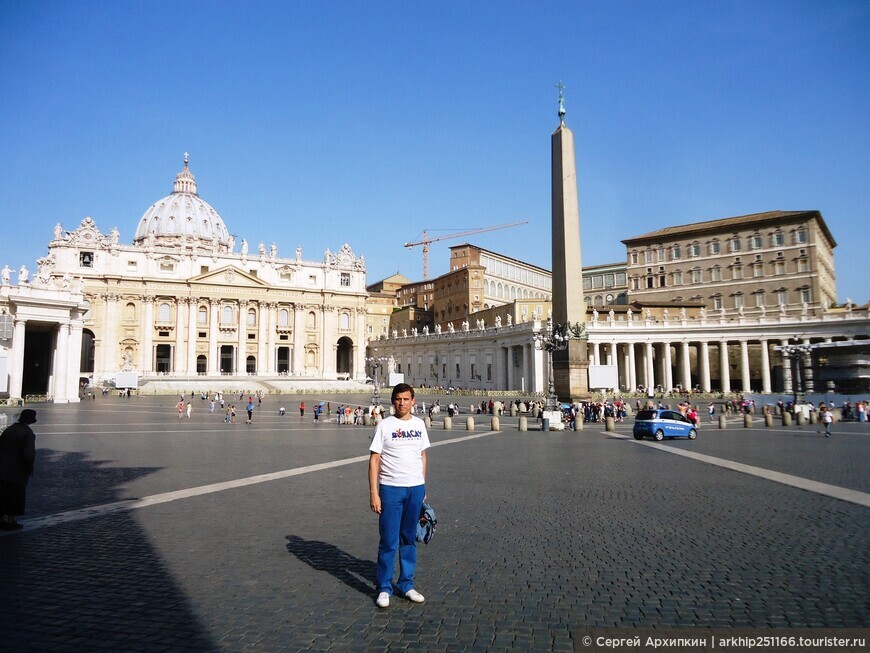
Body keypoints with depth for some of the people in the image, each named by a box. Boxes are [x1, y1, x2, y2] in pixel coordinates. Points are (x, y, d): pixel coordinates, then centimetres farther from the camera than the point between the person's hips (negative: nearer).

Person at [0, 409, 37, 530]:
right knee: (15, 495, 7)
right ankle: (10, 521, 14)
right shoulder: (28, 433, -17)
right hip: (18, 470, -6)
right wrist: (30, 468, -7)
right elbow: (28, 454, -23)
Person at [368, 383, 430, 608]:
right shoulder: (385, 425, -5)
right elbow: (374, 460, -6)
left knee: (409, 539, 13)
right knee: (389, 541, 1)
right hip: (391, 488, -4)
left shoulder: (419, 424, 8)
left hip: (416, 488, 4)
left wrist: (423, 487, 14)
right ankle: (384, 588, 15)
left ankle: (406, 584, 25)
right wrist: (373, 493, -11)